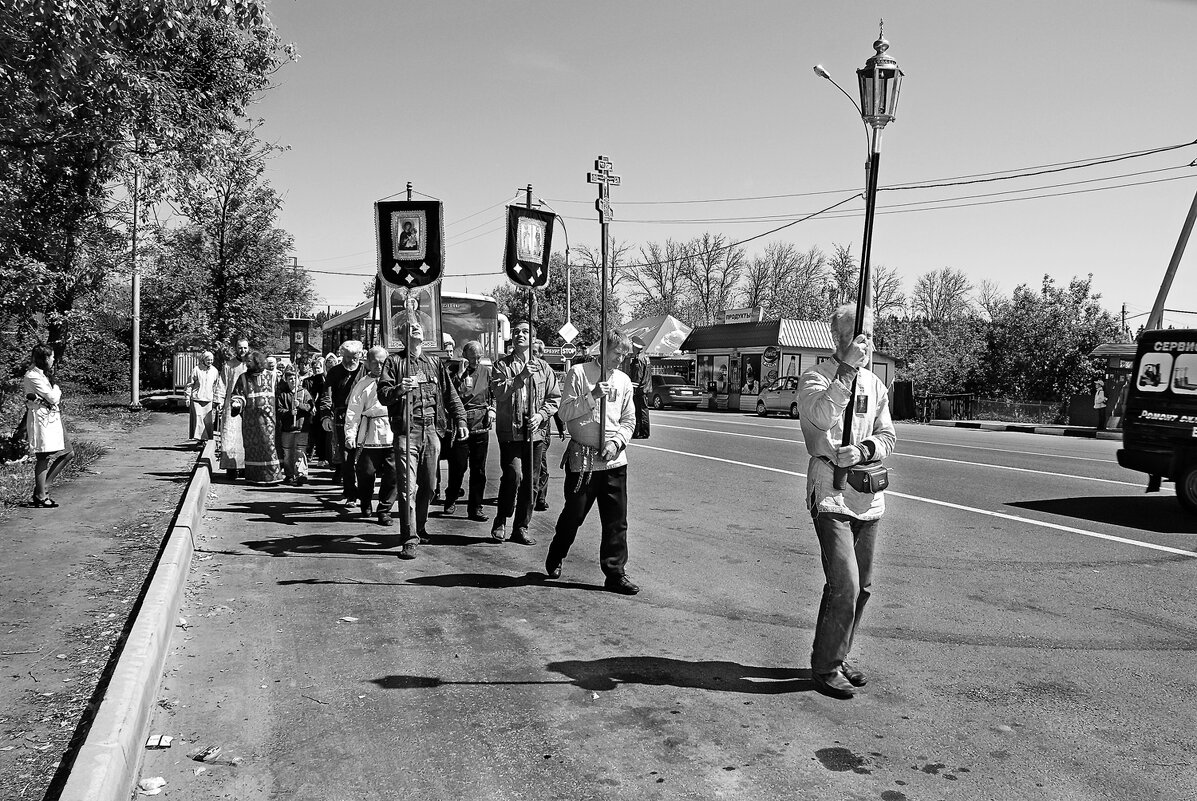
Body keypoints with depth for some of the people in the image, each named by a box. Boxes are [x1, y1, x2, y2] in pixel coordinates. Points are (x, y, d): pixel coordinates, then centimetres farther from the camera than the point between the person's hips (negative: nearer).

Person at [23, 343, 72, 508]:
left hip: (52, 417, 10)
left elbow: (56, 397, 12)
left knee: (67, 453, 9)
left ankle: (43, 487, 17)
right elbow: (53, 398, -16)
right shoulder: (33, 376, -14)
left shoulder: (43, 374, 16)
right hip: (41, 418, -10)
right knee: (43, 457, -4)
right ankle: (40, 497, 4)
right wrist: (56, 388, 2)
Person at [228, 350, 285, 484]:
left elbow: (275, 396, 12)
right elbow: (237, 394, 4)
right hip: (250, 418, 0)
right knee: (252, 447, 0)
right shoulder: (243, 378, 6)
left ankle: (271, 475, -2)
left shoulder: (269, 377, 7)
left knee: (269, 444, -5)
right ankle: (255, 476, 6)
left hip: (267, 418, 0)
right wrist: (237, 403, -16)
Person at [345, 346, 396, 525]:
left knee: (392, 474, -4)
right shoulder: (362, 384, 7)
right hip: (369, 435, -1)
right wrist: (350, 435, -5)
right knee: (366, 472, 3)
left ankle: (384, 510, 9)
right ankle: (366, 504, 29)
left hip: (392, 435, 1)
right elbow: (353, 412, 3)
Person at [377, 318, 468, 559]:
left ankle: (420, 528, 28)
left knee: (427, 485, 10)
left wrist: (460, 420, 6)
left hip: (432, 431, 4)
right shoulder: (394, 362, 6)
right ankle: (410, 539, -9)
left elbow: (451, 394, 16)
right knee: (408, 487, -9)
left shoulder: (435, 363, 17)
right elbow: (382, 394, -2)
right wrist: (398, 389, -23)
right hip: (406, 431, -4)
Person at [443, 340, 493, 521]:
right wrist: (460, 374, -19)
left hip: (481, 426, 3)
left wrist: (491, 410, 4)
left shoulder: (486, 371, 10)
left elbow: (494, 394, 20)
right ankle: (450, 500, 24)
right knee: (458, 467, 1)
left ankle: (475, 508, 11)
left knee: (479, 469, 4)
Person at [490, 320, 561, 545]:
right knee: (513, 474, -15)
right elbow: (498, 391, -11)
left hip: (536, 431, 3)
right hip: (510, 430, -3)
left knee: (531, 480, 5)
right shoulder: (502, 365, 5)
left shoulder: (543, 367, 12)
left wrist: (541, 414, -6)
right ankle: (501, 521, 5)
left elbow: (555, 397, 10)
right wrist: (521, 377, -19)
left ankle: (521, 527, 17)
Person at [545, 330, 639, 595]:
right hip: (582, 458, -4)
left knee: (616, 520, 3)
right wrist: (592, 396, -18)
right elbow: (564, 412, -7)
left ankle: (615, 573, 12)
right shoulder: (578, 373, -3)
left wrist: (616, 442, -5)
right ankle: (554, 559, 33)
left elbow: (629, 420, 12)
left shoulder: (623, 380, 10)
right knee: (574, 514, 8)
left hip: (614, 459, 4)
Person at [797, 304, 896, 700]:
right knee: (844, 585, -12)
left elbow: (887, 436, 8)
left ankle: (838, 656, 29)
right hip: (831, 494, -7)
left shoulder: (875, 384, 13)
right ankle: (826, 667, 4)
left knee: (862, 586, 13)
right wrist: (847, 368, -29)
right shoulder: (815, 378, -6)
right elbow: (823, 416, -26)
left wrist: (863, 450, -13)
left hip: (868, 498, 7)